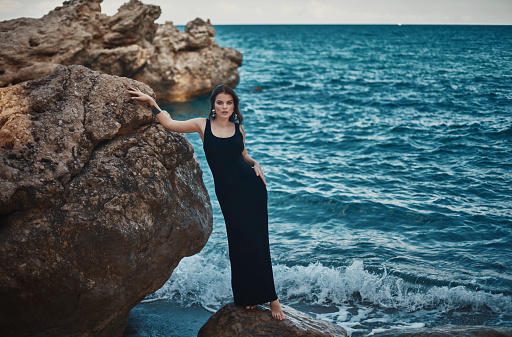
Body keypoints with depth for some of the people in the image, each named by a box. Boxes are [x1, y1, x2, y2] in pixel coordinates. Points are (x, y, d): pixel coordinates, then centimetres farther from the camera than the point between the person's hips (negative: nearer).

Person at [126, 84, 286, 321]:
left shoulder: (238, 128, 8)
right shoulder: (203, 125, 2)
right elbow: (169, 123, -1)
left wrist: (256, 165, 1)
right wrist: (150, 101, -6)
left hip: (252, 187, 1)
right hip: (228, 192, -1)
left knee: (258, 242, 0)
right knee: (240, 241, 0)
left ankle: (269, 296, 10)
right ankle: (246, 296, 18)